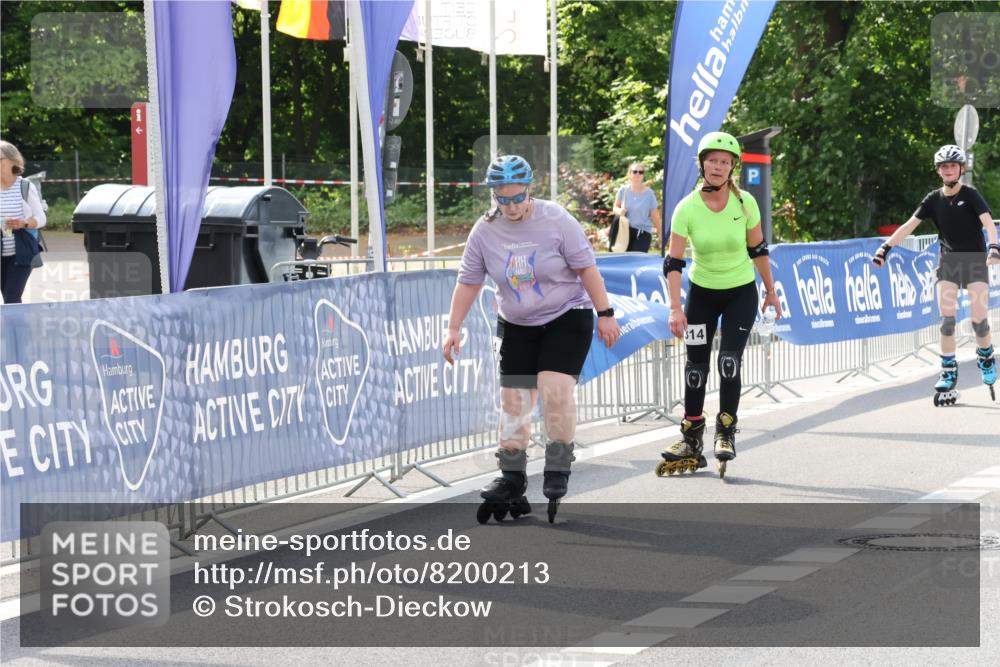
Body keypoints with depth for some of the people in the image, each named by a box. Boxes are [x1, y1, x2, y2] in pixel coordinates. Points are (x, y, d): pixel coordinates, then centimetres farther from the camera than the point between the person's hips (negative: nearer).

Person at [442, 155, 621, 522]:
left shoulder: (556, 219, -14)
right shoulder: (484, 232, -5)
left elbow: (586, 268, -10)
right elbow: (468, 282, 1)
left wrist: (605, 314, -11)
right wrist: (453, 329, -4)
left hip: (567, 317, -4)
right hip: (517, 326, 4)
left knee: (555, 388, -21)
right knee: (513, 399, 2)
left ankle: (557, 472, -7)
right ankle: (512, 479, 13)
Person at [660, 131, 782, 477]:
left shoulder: (745, 202, -15)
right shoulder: (687, 208, -18)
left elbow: (758, 249, 0)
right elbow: (673, 262, -16)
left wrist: (770, 291, 7)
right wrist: (675, 309, -24)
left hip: (741, 292, 0)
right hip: (702, 292, 0)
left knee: (729, 361, -13)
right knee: (695, 364, 2)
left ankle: (726, 433, -1)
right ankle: (691, 439, 12)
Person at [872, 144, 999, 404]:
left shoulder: (970, 195, -9)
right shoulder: (934, 199, -1)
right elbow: (909, 225, -7)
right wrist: (886, 247, -18)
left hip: (974, 261, -2)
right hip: (948, 261, 2)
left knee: (979, 318, -11)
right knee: (946, 317, -9)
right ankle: (948, 372, -2)